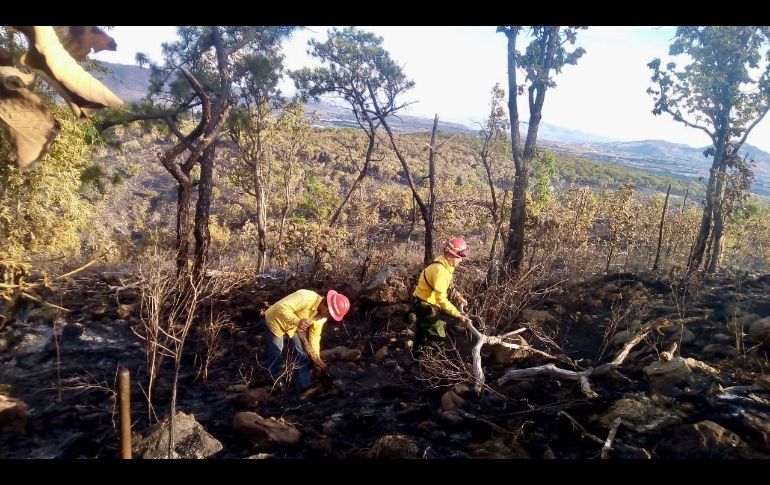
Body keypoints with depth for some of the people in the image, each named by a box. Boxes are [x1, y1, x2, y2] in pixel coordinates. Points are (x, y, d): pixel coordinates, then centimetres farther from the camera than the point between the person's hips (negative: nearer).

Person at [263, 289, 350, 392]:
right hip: (275, 321, -7)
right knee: (276, 356, 2)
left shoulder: (322, 317, -11)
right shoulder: (306, 298, -38)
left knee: (302, 355, 4)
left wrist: (317, 358, -3)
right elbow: (282, 307, -41)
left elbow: (314, 336, -1)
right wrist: (297, 321, -52)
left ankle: (304, 386, 12)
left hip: (291, 327, 7)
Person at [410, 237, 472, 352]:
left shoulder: (445, 264, -2)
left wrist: (457, 295, 0)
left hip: (429, 302, 10)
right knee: (438, 336, -6)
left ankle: (418, 349, 45)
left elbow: (447, 285, 14)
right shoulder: (440, 271, -32)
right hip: (424, 304, -10)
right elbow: (441, 299, -34)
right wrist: (458, 315, -34)